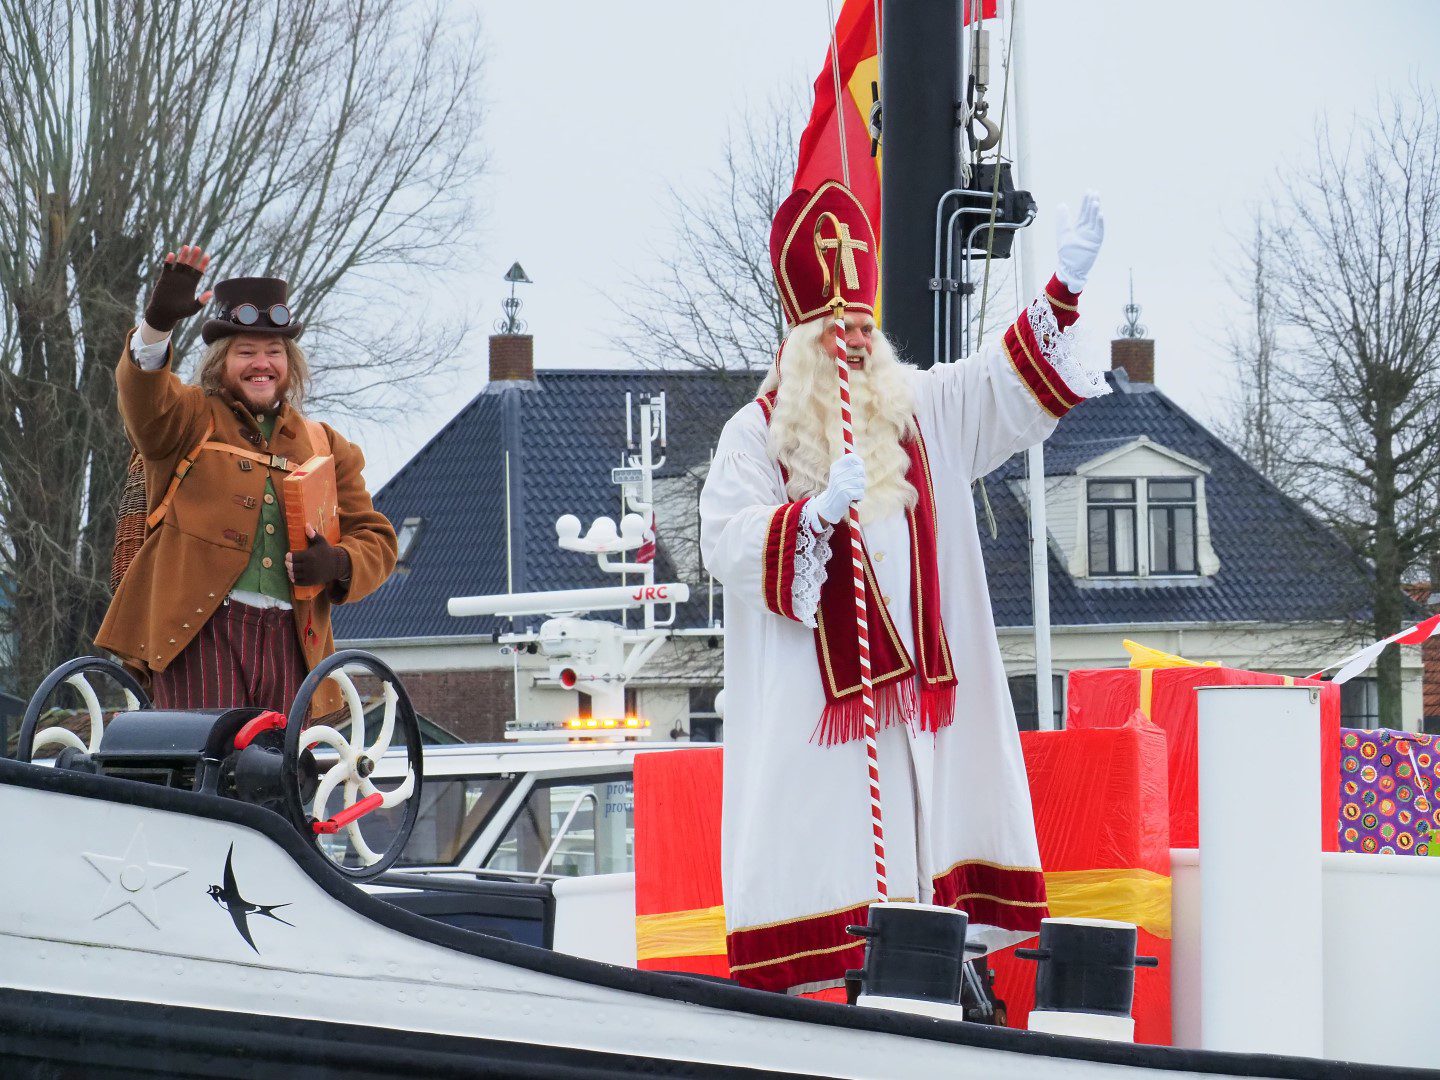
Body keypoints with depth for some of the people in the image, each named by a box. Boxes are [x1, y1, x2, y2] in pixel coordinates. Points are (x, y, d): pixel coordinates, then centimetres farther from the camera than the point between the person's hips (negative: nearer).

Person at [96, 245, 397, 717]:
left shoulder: (326, 446, 21)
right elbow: (144, 396, -10)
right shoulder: (192, 421, 13)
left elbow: (375, 539, 21)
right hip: (198, 630, -3)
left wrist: (338, 564, -4)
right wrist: (158, 323, -30)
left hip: (288, 640, 3)